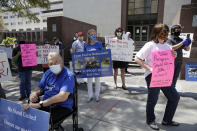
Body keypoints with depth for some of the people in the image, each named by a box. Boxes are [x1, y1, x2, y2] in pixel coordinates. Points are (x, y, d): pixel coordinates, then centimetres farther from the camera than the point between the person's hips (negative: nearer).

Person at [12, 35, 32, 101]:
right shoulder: (16, 49, 3)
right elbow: (13, 60, -2)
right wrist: (18, 54, -19)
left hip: (29, 68, 2)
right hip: (21, 69, -2)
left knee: (28, 82, 12)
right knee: (22, 82, 5)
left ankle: (28, 93, 23)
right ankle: (23, 95, 17)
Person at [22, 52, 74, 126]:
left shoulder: (68, 76, -14)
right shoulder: (48, 73, 9)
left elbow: (63, 96, -26)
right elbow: (40, 88, 16)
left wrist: (40, 104, -29)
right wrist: (34, 93, -8)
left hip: (62, 107, -6)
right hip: (46, 105, 6)